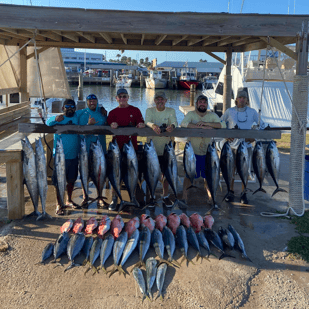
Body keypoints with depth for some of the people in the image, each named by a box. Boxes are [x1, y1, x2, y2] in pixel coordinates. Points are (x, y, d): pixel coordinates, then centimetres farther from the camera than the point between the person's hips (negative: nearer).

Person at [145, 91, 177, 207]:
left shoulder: (171, 111, 2)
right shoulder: (149, 110, 1)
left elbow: (175, 122, -15)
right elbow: (147, 121, -18)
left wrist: (172, 126, -41)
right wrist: (153, 125, -42)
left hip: (166, 147, 1)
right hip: (152, 146, -1)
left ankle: (165, 196, 23)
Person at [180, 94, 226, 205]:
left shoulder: (212, 115, 6)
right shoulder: (191, 114, 0)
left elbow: (223, 125, -9)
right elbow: (183, 124, -20)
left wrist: (206, 123, -19)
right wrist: (202, 127, -25)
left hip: (207, 152, 2)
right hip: (192, 151, -2)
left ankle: (210, 197, 27)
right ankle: (184, 197, 5)